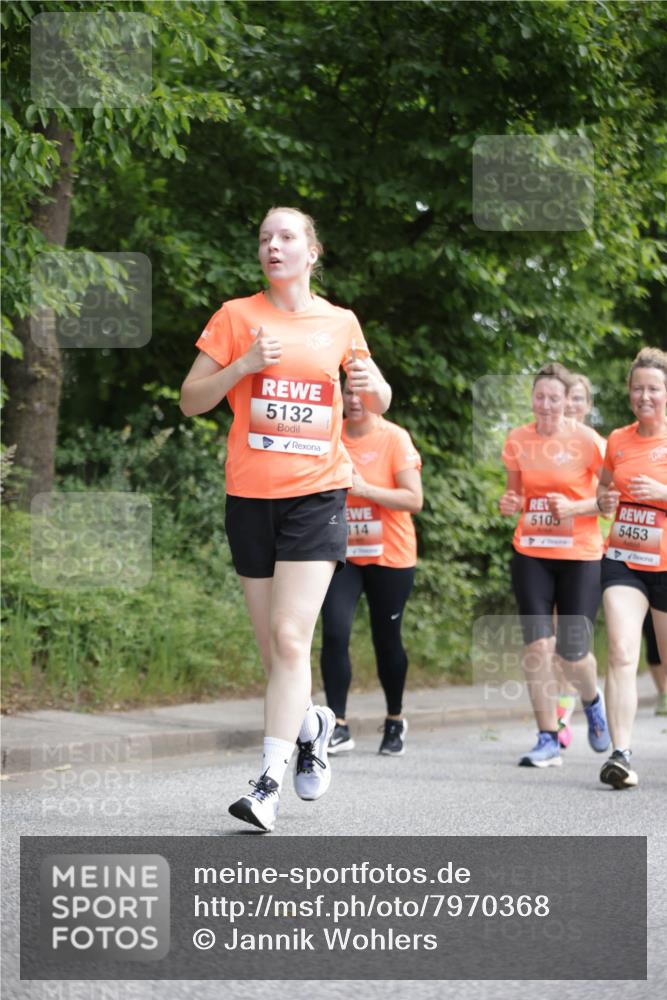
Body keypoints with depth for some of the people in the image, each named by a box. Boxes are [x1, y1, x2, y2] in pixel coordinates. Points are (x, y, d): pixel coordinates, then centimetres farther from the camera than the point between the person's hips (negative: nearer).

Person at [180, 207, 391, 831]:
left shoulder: (340, 323, 7)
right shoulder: (237, 316, 4)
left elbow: (378, 404, 19)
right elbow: (190, 401, 2)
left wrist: (372, 384, -4)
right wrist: (243, 365, -14)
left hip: (317, 495, -1)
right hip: (250, 496, 1)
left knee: (290, 638, -14)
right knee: (273, 647, 8)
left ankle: (269, 784, -14)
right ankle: (312, 724, 37)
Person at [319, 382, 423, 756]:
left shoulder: (395, 438, -9)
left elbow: (414, 500, -15)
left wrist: (364, 489, -24)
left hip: (390, 557, -2)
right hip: (342, 554, 2)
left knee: (387, 639, 8)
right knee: (334, 633, -14)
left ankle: (395, 720, 29)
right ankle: (339, 726, -10)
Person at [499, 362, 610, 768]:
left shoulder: (586, 440, -8)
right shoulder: (518, 440, 3)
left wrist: (574, 508, -20)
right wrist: (510, 504, -6)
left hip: (580, 556, -3)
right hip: (531, 554, 3)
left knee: (572, 653, -2)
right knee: (538, 645, -7)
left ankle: (593, 701, 33)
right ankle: (549, 740, 3)